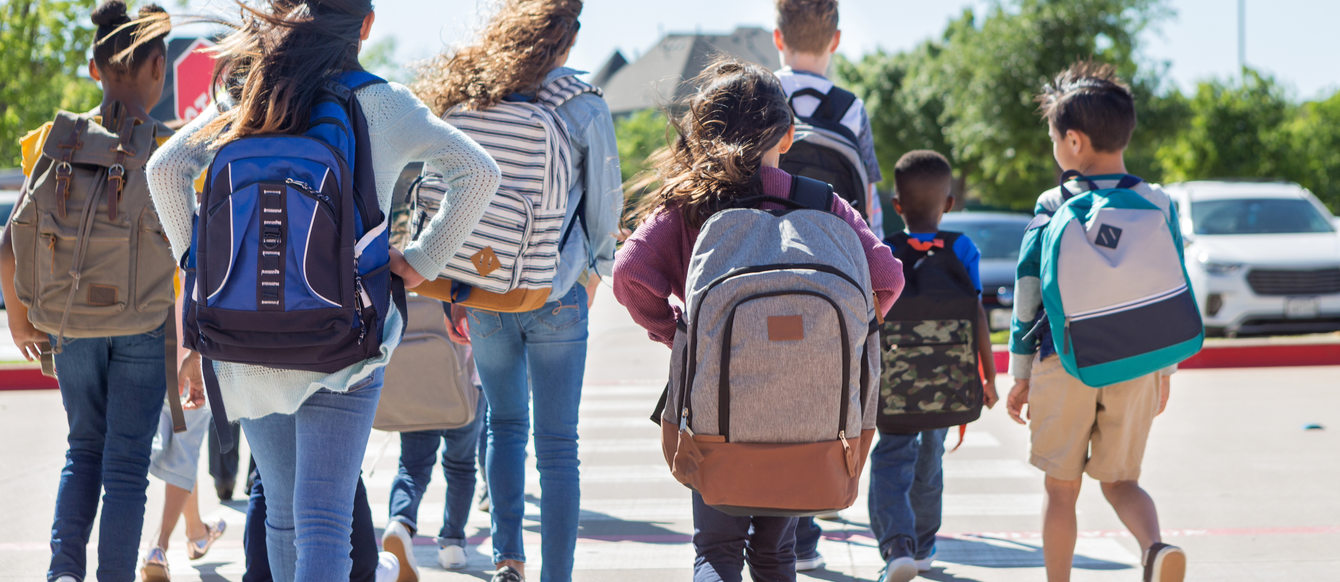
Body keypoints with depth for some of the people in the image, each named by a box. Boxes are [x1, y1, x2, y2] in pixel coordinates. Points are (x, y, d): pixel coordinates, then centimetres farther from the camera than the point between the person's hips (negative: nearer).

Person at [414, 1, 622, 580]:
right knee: (558, 445, 4)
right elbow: (604, 203, 1)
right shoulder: (585, 107, -7)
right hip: (556, 295, -3)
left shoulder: (466, 96, 0)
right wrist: (594, 270, 19)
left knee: (505, 424, 22)